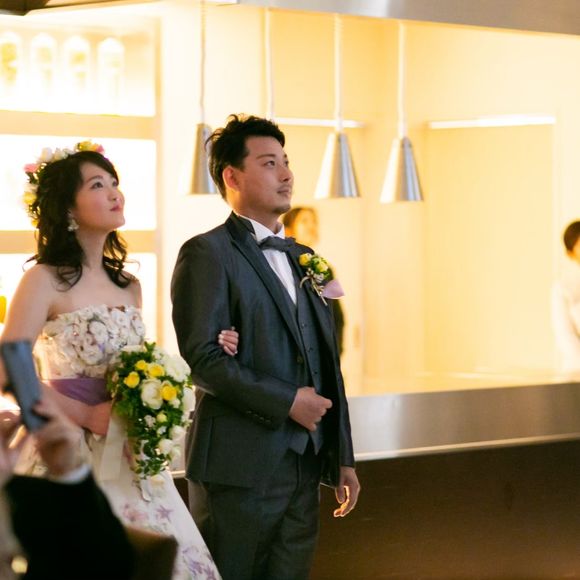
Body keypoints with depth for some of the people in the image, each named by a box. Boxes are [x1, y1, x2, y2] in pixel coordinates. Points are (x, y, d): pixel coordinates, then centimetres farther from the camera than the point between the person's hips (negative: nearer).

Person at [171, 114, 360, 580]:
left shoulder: (302, 259, 18)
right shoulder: (207, 254, -6)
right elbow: (203, 357, -17)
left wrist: (343, 458, 16)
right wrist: (286, 401, -16)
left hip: (304, 467, 7)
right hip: (240, 466, -7)